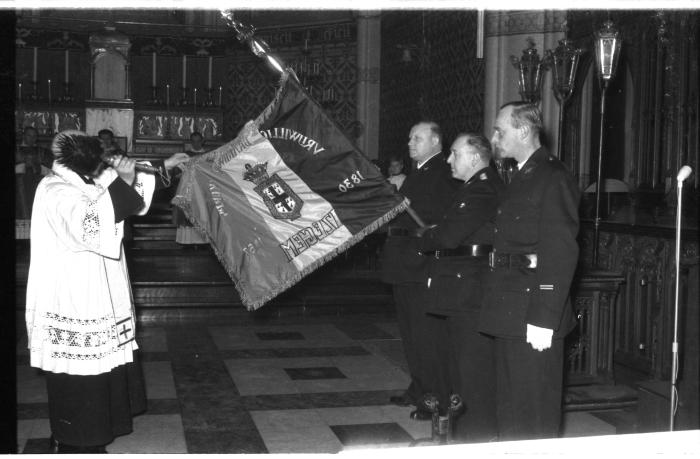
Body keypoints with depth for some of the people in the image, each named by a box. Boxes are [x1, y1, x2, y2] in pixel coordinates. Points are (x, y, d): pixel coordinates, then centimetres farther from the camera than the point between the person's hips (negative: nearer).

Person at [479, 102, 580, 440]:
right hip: (509, 315, 9)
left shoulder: (553, 178, -13)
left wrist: (544, 319, -22)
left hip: (533, 316, -9)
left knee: (534, 412, 0)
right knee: (508, 405, 18)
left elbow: (561, 253, -19)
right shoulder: (520, 177, 17)